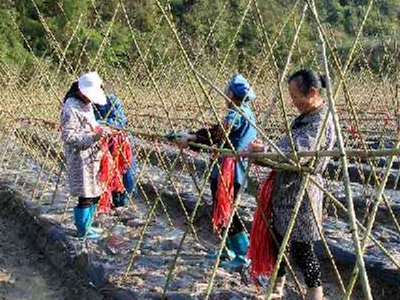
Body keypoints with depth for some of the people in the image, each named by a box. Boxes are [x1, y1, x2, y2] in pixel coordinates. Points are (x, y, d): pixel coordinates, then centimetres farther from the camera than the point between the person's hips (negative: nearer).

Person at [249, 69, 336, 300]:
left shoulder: (321, 122, -20)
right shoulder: (305, 117, 11)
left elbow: (297, 153, -32)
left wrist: (263, 150, -25)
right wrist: (265, 155, 7)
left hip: (302, 193, -10)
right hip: (286, 190, 10)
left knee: (302, 250, -2)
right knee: (278, 240, 19)